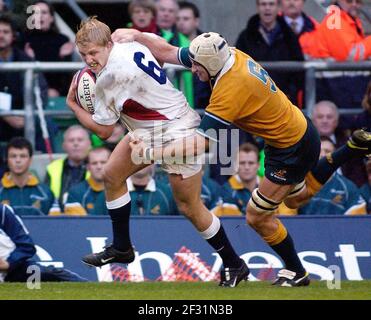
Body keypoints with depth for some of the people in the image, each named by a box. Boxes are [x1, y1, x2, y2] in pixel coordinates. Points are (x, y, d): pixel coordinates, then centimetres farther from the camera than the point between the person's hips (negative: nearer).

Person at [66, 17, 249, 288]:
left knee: (189, 207, -2)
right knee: (112, 176, 12)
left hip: (176, 134, -10)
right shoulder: (129, 45, -4)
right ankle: (121, 248, 25)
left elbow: (103, 131, -17)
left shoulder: (109, 77, -27)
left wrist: (73, 105, -5)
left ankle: (234, 266, 12)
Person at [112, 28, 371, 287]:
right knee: (296, 198, 33)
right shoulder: (229, 56, -12)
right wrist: (136, 36, -16)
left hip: (293, 148, -9)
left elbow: (200, 144, -35)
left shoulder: (231, 90, -36)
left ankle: (297, 273, 19)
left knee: (257, 217, 1)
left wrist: (152, 153, -34)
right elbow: (168, 52, -3)